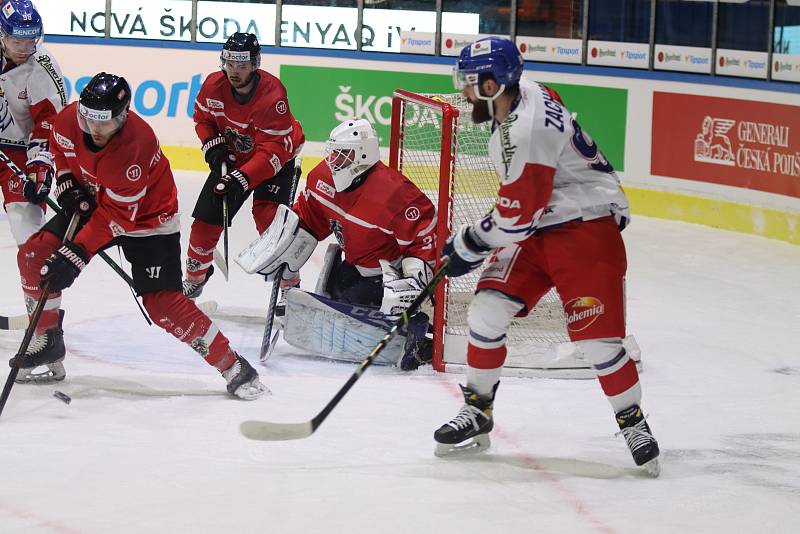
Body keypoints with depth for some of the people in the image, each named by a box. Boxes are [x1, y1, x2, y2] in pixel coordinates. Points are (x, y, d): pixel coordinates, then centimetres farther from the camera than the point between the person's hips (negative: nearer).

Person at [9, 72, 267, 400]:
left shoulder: (134, 148, -38)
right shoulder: (71, 119, -19)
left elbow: (115, 217, -32)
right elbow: (59, 148, 8)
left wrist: (75, 254, -35)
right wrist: (67, 184, -5)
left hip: (147, 218, -6)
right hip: (91, 202, 7)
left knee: (162, 304, -17)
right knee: (34, 256, -9)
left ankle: (233, 367, -5)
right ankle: (46, 348, 7)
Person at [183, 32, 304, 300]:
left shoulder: (271, 95, -33)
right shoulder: (214, 85, -16)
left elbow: (274, 150, -34)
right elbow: (203, 117, 6)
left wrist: (243, 178, -41)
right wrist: (213, 145, -11)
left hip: (278, 157, -5)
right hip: (232, 157, 5)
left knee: (268, 217, -23)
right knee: (207, 217, 2)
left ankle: (291, 287, -11)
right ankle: (195, 277, 25)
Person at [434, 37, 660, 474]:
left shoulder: (527, 133, -28)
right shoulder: (521, 96, 1)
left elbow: (515, 219, -22)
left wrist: (466, 246, -9)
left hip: (587, 229, -9)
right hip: (538, 226, 9)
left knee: (596, 338, -12)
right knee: (487, 310, -2)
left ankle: (633, 422, 8)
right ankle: (477, 414, 10)